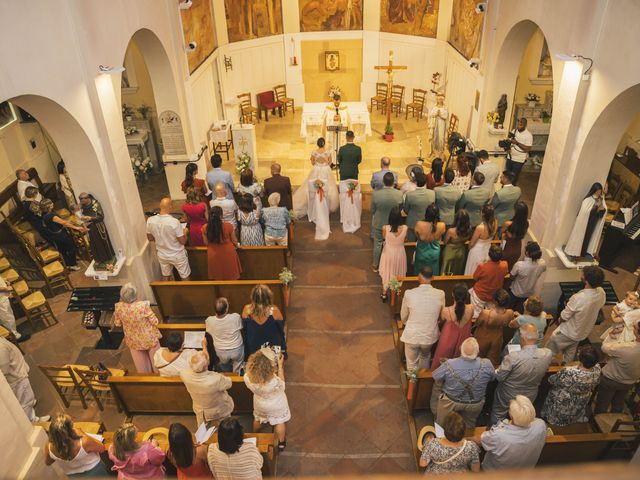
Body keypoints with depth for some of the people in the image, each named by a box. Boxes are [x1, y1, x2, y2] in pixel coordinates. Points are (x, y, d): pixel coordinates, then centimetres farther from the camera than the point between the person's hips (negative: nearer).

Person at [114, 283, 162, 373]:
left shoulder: (119, 307, -22)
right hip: (149, 338, -3)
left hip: (133, 341, 3)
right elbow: (155, 322, -19)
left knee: (141, 366, 25)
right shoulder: (143, 305, -32)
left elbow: (117, 324, -4)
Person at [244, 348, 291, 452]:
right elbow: (282, 384, -21)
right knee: (279, 422, 28)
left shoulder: (247, 377, -36)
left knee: (257, 418, 35)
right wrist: (280, 366, -19)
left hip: (259, 404, 3)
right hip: (276, 405, -3)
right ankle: (281, 442, 52)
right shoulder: (274, 382, -46)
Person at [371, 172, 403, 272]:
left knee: (377, 244, 19)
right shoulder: (399, 194, -23)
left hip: (378, 224, -1)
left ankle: (375, 265, 36)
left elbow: (372, 210, -10)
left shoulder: (376, 194, -25)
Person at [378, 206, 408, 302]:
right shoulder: (405, 228, -25)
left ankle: (384, 294, 36)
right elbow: (404, 240, -4)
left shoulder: (385, 228, -27)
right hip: (400, 254, 1)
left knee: (387, 273, 21)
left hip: (388, 253, -1)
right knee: (399, 274, 24)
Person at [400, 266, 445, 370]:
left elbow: (403, 317, -3)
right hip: (430, 336, 3)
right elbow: (441, 317, 2)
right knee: (425, 357, 33)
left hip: (412, 336, -2)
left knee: (412, 364, 21)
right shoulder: (440, 294, -15)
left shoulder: (409, 294, -19)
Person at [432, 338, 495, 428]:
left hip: (450, 403, -1)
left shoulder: (449, 365, -33)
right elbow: (492, 378, -5)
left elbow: (436, 377, -14)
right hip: (475, 405, 2)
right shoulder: (486, 365, -29)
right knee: (468, 428, 32)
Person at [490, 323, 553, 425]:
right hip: (530, 397, 4)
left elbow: (499, 377, -24)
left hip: (507, 397, -3)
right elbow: (544, 371, -3)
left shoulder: (513, 357, -39)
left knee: (497, 417, 27)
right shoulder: (547, 354, -26)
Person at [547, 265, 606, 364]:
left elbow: (563, 317, -25)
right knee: (570, 353, 30)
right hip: (585, 332, 6)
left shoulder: (578, 298, -41)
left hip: (569, 333, -6)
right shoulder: (601, 293, -20)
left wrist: (559, 319, -2)